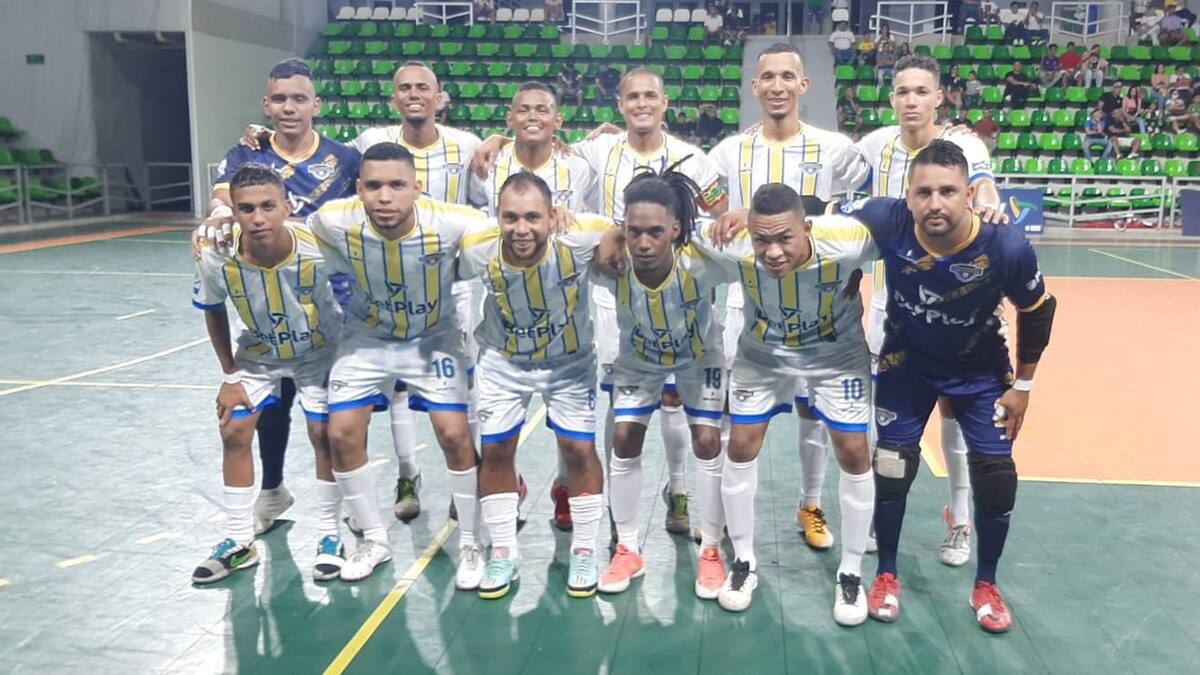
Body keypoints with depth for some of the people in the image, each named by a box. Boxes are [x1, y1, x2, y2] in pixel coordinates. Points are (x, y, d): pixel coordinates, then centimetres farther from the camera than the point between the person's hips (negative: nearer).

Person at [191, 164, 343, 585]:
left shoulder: (319, 252, -35)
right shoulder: (217, 258, -28)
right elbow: (213, 311, -6)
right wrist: (230, 375, -2)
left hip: (318, 353, -2)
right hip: (257, 355, 2)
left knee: (324, 434, -7)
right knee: (234, 432, -1)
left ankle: (329, 537, 11)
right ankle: (238, 542, 15)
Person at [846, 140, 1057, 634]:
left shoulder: (1007, 248, -32)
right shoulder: (887, 222, -33)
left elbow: (1037, 312, -11)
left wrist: (1023, 385, -4)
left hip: (981, 371, 0)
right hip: (907, 362, 0)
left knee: (996, 474, 0)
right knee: (891, 467, 1)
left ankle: (986, 586, 24)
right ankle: (887, 575, 23)